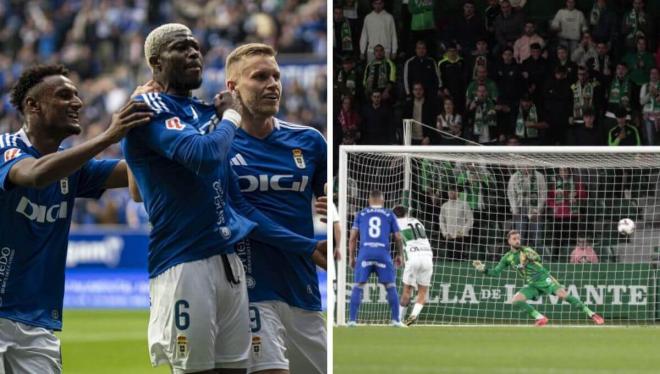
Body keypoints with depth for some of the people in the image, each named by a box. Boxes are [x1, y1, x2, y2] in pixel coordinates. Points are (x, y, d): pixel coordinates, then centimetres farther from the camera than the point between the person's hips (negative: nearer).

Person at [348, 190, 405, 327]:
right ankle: (396, 320, 5)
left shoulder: (361, 214, 15)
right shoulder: (389, 215, 14)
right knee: (391, 287, 8)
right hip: (383, 253, -1)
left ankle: (352, 320, 0)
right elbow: (398, 237, 14)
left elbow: (353, 237, 11)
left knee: (358, 286, 6)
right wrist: (400, 255, 28)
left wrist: (351, 257, 18)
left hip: (365, 252, 1)